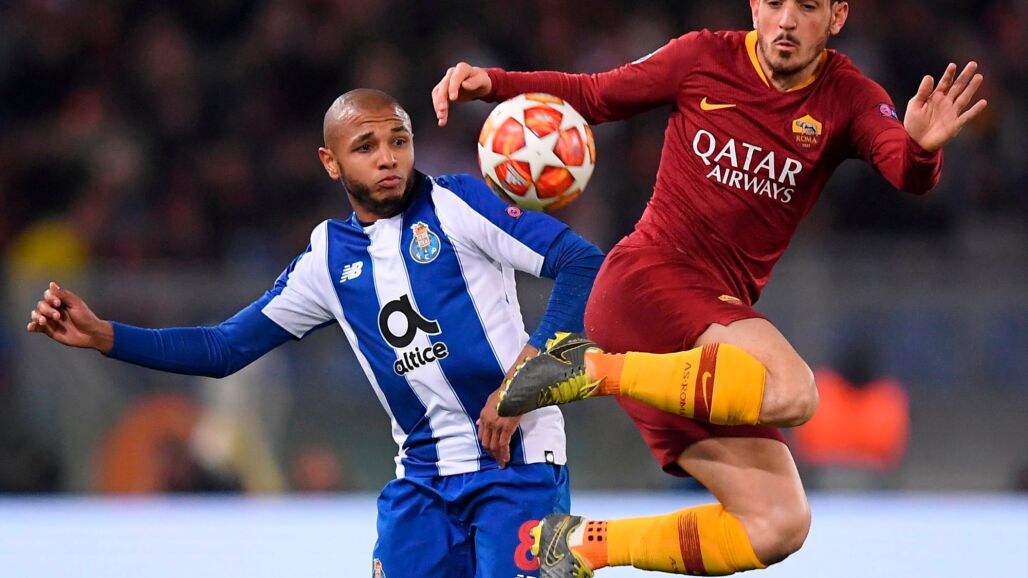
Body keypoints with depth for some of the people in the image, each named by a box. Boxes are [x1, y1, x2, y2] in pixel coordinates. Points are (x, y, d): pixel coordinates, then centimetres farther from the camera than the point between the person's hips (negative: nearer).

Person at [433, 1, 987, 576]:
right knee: (792, 393, -33)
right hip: (647, 279, -5)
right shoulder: (704, 58, 1)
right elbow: (594, 95, 13)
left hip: (717, 316, 5)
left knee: (779, 525, -3)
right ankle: (592, 368, -21)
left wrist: (921, 147, -39)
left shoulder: (847, 98, 5)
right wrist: (491, 83, -1)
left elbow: (907, 172, -15)